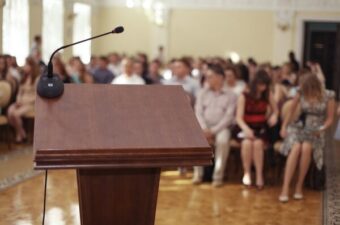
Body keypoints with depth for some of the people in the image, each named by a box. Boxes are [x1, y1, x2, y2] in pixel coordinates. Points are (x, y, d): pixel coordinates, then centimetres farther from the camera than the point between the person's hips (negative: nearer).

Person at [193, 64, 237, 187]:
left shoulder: (230, 95, 4)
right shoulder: (202, 93, 14)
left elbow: (229, 116, -6)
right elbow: (198, 112, 5)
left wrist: (213, 131, -17)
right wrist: (204, 129, -14)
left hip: (221, 127, -2)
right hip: (205, 127, 2)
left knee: (223, 140, -35)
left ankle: (218, 175, -25)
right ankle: (198, 173, -19)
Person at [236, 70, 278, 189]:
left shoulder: (268, 95, 3)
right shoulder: (244, 96, -5)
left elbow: (275, 110, 18)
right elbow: (239, 118, -10)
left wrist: (274, 115, -7)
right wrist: (246, 129, -29)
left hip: (261, 128, 1)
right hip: (246, 128, -1)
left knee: (258, 143, -32)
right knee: (247, 143, -34)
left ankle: (259, 175, -25)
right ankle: (246, 173, -18)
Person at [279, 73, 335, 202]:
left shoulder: (328, 96, -6)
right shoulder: (301, 93, -1)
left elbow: (329, 119, 2)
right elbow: (291, 112, 10)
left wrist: (322, 129, -16)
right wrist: (284, 126, 0)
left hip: (316, 131, -1)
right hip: (300, 127, 1)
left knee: (306, 148, -35)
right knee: (296, 147, -33)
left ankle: (299, 186, -23)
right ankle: (285, 188, -36)